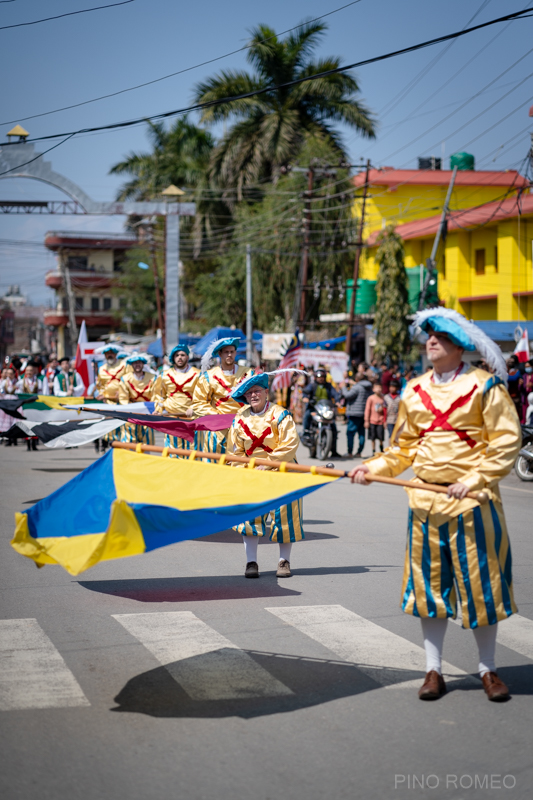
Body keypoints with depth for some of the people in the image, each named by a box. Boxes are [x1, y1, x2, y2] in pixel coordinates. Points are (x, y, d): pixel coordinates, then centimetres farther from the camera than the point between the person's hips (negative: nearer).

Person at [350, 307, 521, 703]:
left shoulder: (485, 386, -5)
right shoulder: (415, 390, 9)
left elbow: (507, 443, -8)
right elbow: (404, 448, 15)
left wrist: (474, 479, -16)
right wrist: (374, 468, 1)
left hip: (472, 501, -4)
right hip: (425, 500, 4)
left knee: (480, 581, 3)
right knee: (429, 583, 7)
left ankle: (489, 669, 18)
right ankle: (434, 670, 17)